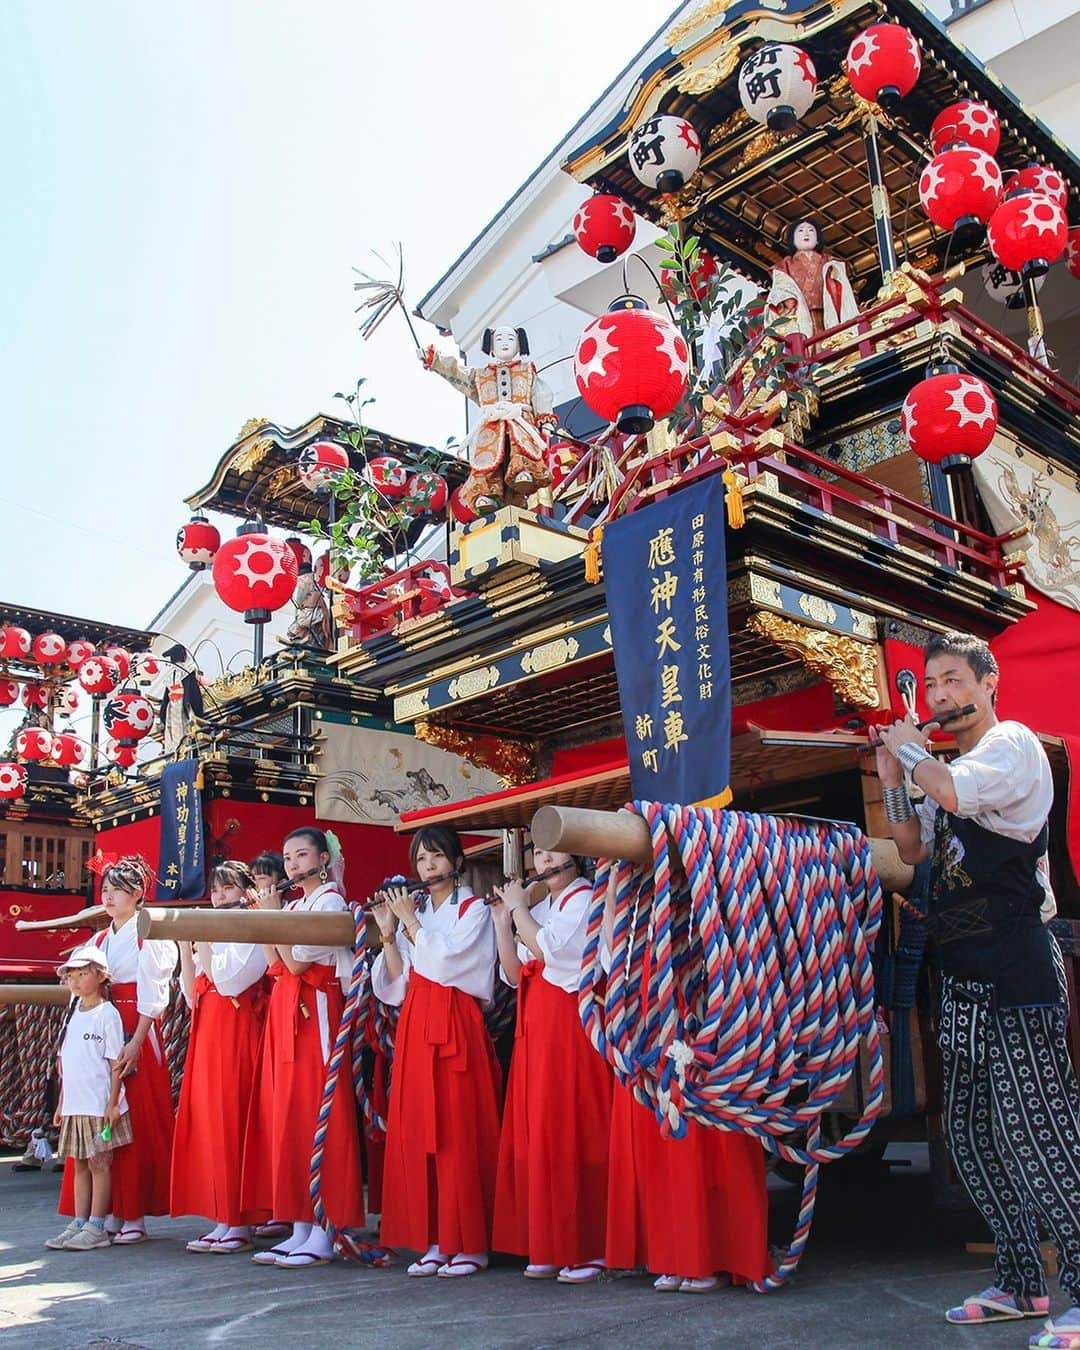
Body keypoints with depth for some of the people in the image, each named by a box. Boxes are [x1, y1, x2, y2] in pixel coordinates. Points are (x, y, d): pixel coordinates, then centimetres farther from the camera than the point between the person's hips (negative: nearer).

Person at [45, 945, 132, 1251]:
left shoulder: (107, 1014, -8)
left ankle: (96, 1228, 5)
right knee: (80, 1165, 12)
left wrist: (113, 1103, -15)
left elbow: (115, 1062, -11)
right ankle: (78, 1224, 19)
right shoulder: (73, 1014, 13)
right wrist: (61, 1104, 16)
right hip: (74, 1107, 7)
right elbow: (65, 1064, 17)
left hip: (99, 1107, -7)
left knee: (99, 1164, -1)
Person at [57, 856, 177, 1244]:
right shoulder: (100, 939, 17)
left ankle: (134, 1215, 2)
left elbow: (151, 996, -10)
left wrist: (135, 1043, -18)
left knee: (136, 1122, -4)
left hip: (136, 1035, -7)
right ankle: (113, 1212, 12)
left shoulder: (148, 935, -3)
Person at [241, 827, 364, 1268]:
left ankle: (323, 1234, -3)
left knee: (318, 1117, -7)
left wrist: (274, 918, -7)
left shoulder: (331, 901, -6)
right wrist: (266, 920, 4)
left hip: (315, 1010, -9)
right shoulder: (294, 906, 18)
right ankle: (299, 1228, 13)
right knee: (286, 1116, 7)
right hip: (284, 1012, 9)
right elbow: (276, 966, 9)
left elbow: (296, 962, -14)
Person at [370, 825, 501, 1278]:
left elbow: (444, 961, -13)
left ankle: (470, 1243, 3)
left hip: (456, 1026, -5)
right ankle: (433, 1241, 12)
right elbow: (399, 983, 10)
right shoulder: (413, 910, 16)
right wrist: (389, 933, 0)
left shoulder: (474, 910, 1)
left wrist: (410, 921, -7)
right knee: (417, 1133, 4)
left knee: (459, 1133, -5)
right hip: (415, 1028, 6)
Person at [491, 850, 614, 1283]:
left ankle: (588, 1250, 2)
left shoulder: (584, 899, -4)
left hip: (570, 1028, -8)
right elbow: (514, 975, 14)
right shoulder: (541, 908, 19)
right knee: (534, 1135, 7)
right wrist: (502, 921, 5)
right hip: (534, 1030, 8)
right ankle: (547, 1249, 15)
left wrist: (518, 909, -6)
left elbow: (548, 949, -19)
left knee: (572, 1132, -7)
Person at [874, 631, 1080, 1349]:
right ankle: (1020, 1284, 22)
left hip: (1017, 972, -9)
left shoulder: (1013, 744, -6)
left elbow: (955, 793, -25)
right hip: (964, 978, 9)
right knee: (973, 1135, 12)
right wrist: (893, 777, 9)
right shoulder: (949, 767, 19)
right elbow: (913, 848, 19)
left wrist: (909, 749, -8)